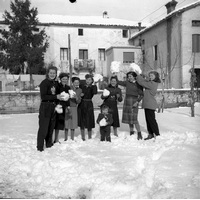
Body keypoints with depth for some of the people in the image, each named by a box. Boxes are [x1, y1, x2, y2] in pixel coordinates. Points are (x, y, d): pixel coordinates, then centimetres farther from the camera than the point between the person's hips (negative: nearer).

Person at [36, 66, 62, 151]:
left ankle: (49, 143, 27)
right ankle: (40, 146, 4)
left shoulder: (55, 83, 11)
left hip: (53, 107, 7)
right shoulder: (44, 83, -11)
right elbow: (43, 97, -18)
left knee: (51, 127, 13)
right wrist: (56, 97, -19)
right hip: (45, 107, -7)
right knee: (43, 127, -5)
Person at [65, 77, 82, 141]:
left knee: (73, 123, 6)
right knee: (66, 124, 0)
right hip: (67, 107, -3)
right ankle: (66, 138, 11)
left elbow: (78, 101, 0)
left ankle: (72, 138, 17)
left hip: (74, 108, 3)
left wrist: (76, 97, -19)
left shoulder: (79, 90, 1)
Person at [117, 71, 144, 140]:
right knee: (129, 118, 8)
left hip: (133, 102, -5)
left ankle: (139, 134, 0)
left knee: (134, 119, -10)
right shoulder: (127, 82, 8)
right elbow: (119, 82, 17)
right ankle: (131, 132, 19)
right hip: (127, 101, 5)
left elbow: (141, 95, -7)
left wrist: (137, 102, -17)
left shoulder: (138, 84, -5)